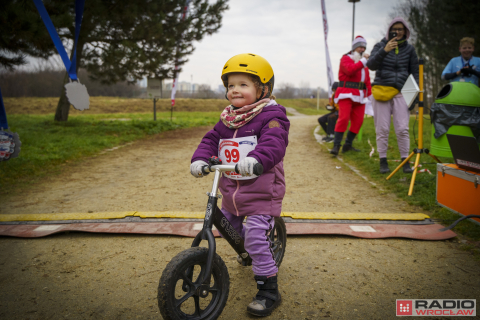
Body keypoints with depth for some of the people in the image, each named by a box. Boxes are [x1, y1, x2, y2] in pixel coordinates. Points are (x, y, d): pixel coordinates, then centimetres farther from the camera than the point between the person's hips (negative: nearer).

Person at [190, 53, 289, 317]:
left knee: (256, 239, -13)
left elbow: (274, 143, -29)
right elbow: (211, 139, 5)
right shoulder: (228, 119, 10)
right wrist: (200, 159, -15)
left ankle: (269, 290, 5)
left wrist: (255, 158, -49)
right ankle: (248, 250, 56)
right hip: (231, 191, 8)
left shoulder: (270, 116, -12)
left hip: (261, 192, -7)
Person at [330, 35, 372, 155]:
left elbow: (367, 80, 22)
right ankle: (336, 145, -13)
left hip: (360, 96, 7)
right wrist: (363, 61, -19)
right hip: (346, 94, -7)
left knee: (358, 121, 3)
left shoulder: (364, 62, 23)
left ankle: (348, 145, 12)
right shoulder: (346, 58, 1)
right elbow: (350, 70, -20)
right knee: (343, 118, -17)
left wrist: (369, 93, 11)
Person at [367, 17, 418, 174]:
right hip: (381, 91, -1)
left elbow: (415, 72, 12)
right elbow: (371, 65, -10)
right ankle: (383, 161, 9)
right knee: (382, 129, 0)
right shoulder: (380, 46, 5)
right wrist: (384, 51, -25)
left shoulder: (409, 49, 10)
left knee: (402, 129, -5)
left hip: (400, 93, 1)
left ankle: (405, 161, 5)